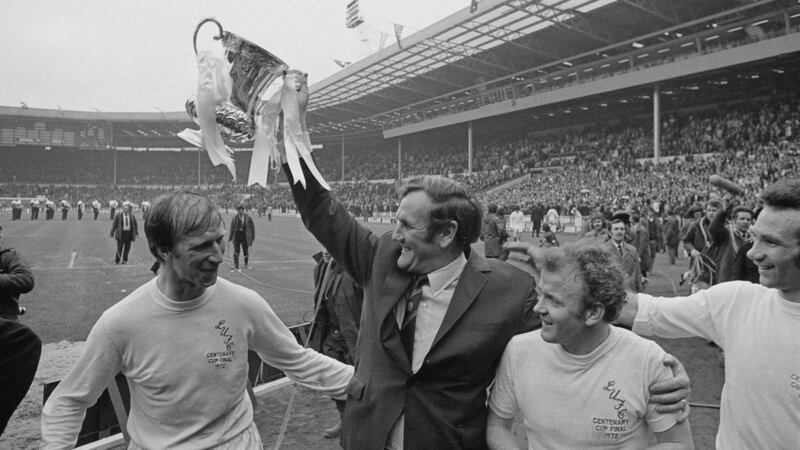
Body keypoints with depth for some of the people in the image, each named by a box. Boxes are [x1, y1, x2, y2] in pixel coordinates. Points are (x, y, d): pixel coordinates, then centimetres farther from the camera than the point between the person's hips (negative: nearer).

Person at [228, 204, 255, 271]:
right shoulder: (235, 218, -1)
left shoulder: (248, 217, -4)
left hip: (245, 235, -1)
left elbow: (252, 227, 3)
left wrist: (253, 237, 2)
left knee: (246, 250, 8)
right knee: (236, 251, -4)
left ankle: (246, 264, 27)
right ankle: (236, 266, -3)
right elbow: (232, 228, 5)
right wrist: (230, 238, 5)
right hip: (237, 235, 1)